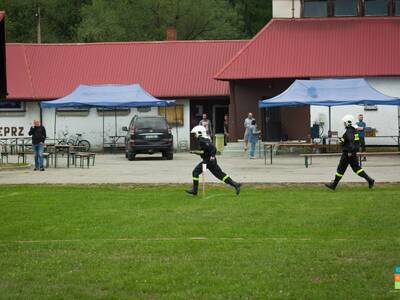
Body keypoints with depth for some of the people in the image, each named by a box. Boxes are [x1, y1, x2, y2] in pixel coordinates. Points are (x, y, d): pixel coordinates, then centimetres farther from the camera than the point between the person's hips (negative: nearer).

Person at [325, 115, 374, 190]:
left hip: (347, 154, -9)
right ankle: (369, 179, 1)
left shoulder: (349, 131, -19)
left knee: (341, 169, 1)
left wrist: (350, 151, -32)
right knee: (356, 168, 11)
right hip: (353, 154, 9)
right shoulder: (354, 130, 12)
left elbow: (351, 141, -32)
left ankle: (334, 185, 11)